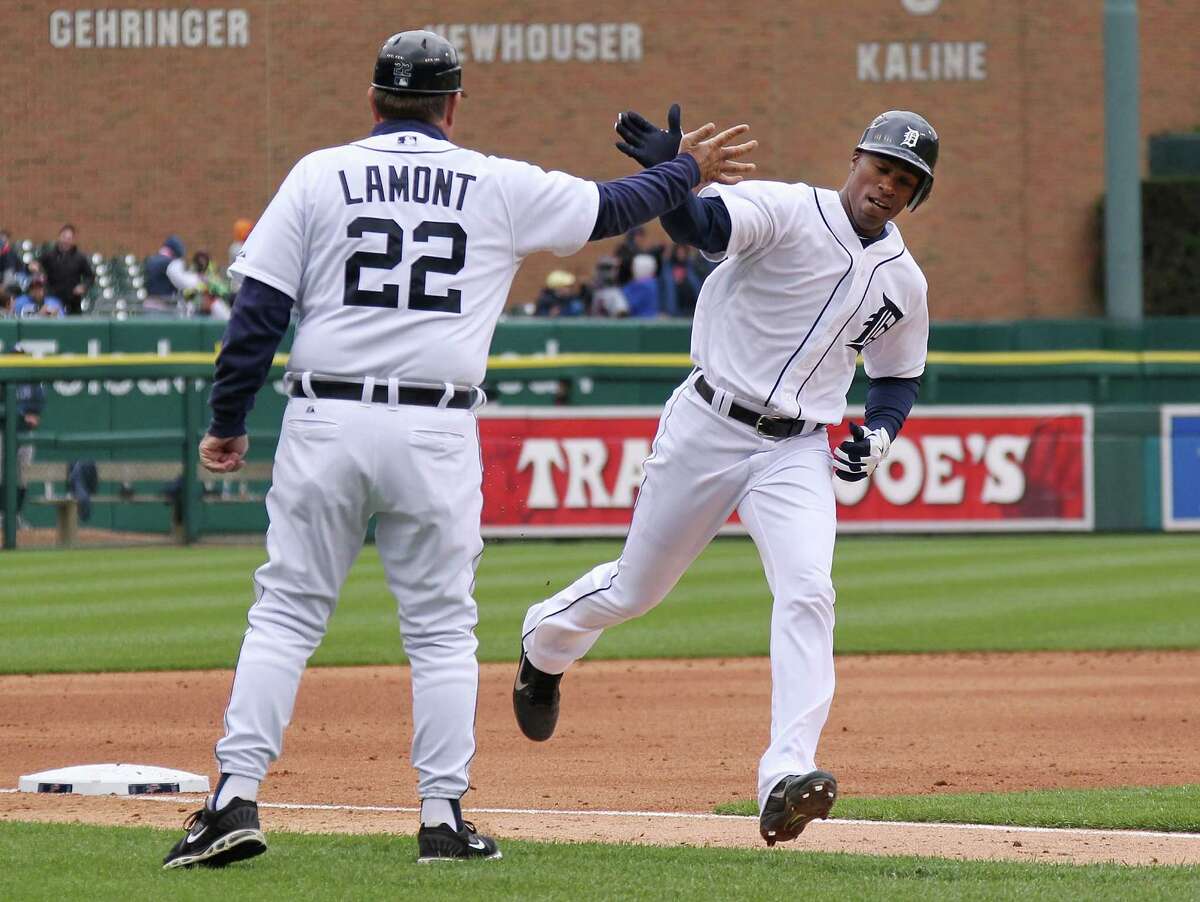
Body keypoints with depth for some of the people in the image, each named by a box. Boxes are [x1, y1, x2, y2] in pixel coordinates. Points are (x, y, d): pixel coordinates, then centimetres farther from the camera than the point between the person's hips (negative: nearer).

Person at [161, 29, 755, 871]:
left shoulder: (319, 176, 4)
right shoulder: (500, 186, 5)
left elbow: (257, 312, 0)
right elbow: (611, 208, 18)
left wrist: (228, 422, 7)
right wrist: (686, 171, 36)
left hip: (326, 423, 0)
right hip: (437, 436, 0)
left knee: (286, 614, 5)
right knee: (442, 629, 9)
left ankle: (236, 798, -5)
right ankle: (444, 815, 6)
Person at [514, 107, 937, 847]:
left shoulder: (903, 283, 8)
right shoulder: (787, 211, -10)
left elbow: (899, 376, 23)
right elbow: (702, 225, -29)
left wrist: (880, 433, 2)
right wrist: (668, 170, -50)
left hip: (797, 454, 3)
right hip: (708, 429, -3)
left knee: (807, 591, -21)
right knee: (634, 589, 10)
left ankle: (786, 778, -29)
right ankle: (544, 646, 44)